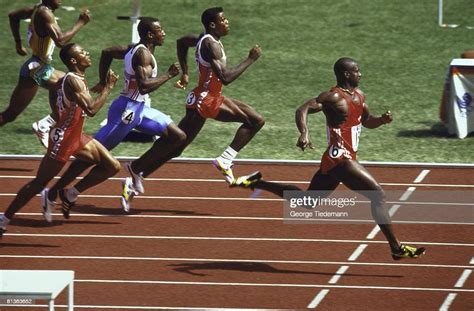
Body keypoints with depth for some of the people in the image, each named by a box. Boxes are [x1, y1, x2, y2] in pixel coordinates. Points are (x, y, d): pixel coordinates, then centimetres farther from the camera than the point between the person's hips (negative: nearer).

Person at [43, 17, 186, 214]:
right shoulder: (143, 54, -18)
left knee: (178, 137, 8)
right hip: (127, 110, -10)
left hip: (140, 109, 10)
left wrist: (103, 83, 25)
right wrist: (169, 75, -20)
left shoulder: (134, 49, 10)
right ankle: (54, 192, 1)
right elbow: (144, 86, -31)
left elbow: (107, 53, 21)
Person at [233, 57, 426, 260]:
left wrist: (382, 120, 4)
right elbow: (303, 110, -25)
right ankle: (396, 248, -10)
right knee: (378, 195, -14)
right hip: (339, 159, -10)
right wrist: (304, 133, -43)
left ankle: (256, 183, 29)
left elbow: (367, 122, 27)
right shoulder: (333, 97, -15)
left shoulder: (359, 95, 13)